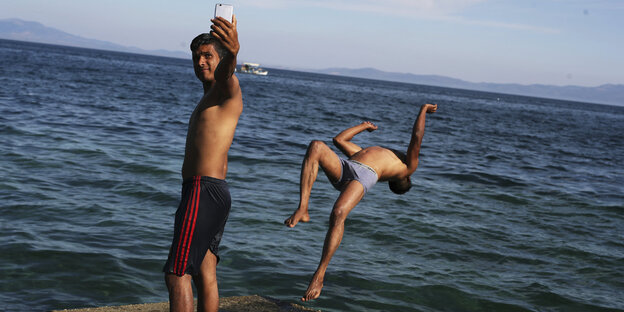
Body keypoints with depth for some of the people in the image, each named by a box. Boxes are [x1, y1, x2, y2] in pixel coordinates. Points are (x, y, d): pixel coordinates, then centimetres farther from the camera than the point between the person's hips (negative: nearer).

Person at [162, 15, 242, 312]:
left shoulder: (227, 88, -11)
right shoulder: (208, 100, 24)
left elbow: (225, 74, -35)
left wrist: (233, 52, -53)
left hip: (202, 190, -10)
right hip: (216, 190, 10)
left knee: (176, 274, -10)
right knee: (205, 276, 14)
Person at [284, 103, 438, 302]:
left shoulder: (408, 166, 28)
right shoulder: (369, 155, 43)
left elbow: (417, 136, 21)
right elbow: (339, 139, 49)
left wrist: (423, 110, 36)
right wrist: (364, 126, 61)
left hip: (364, 176, -5)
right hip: (341, 169, 5)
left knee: (338, 213, -33)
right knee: (316, 146, -25)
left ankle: (320, 274, -24)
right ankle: (302, 210, -35)